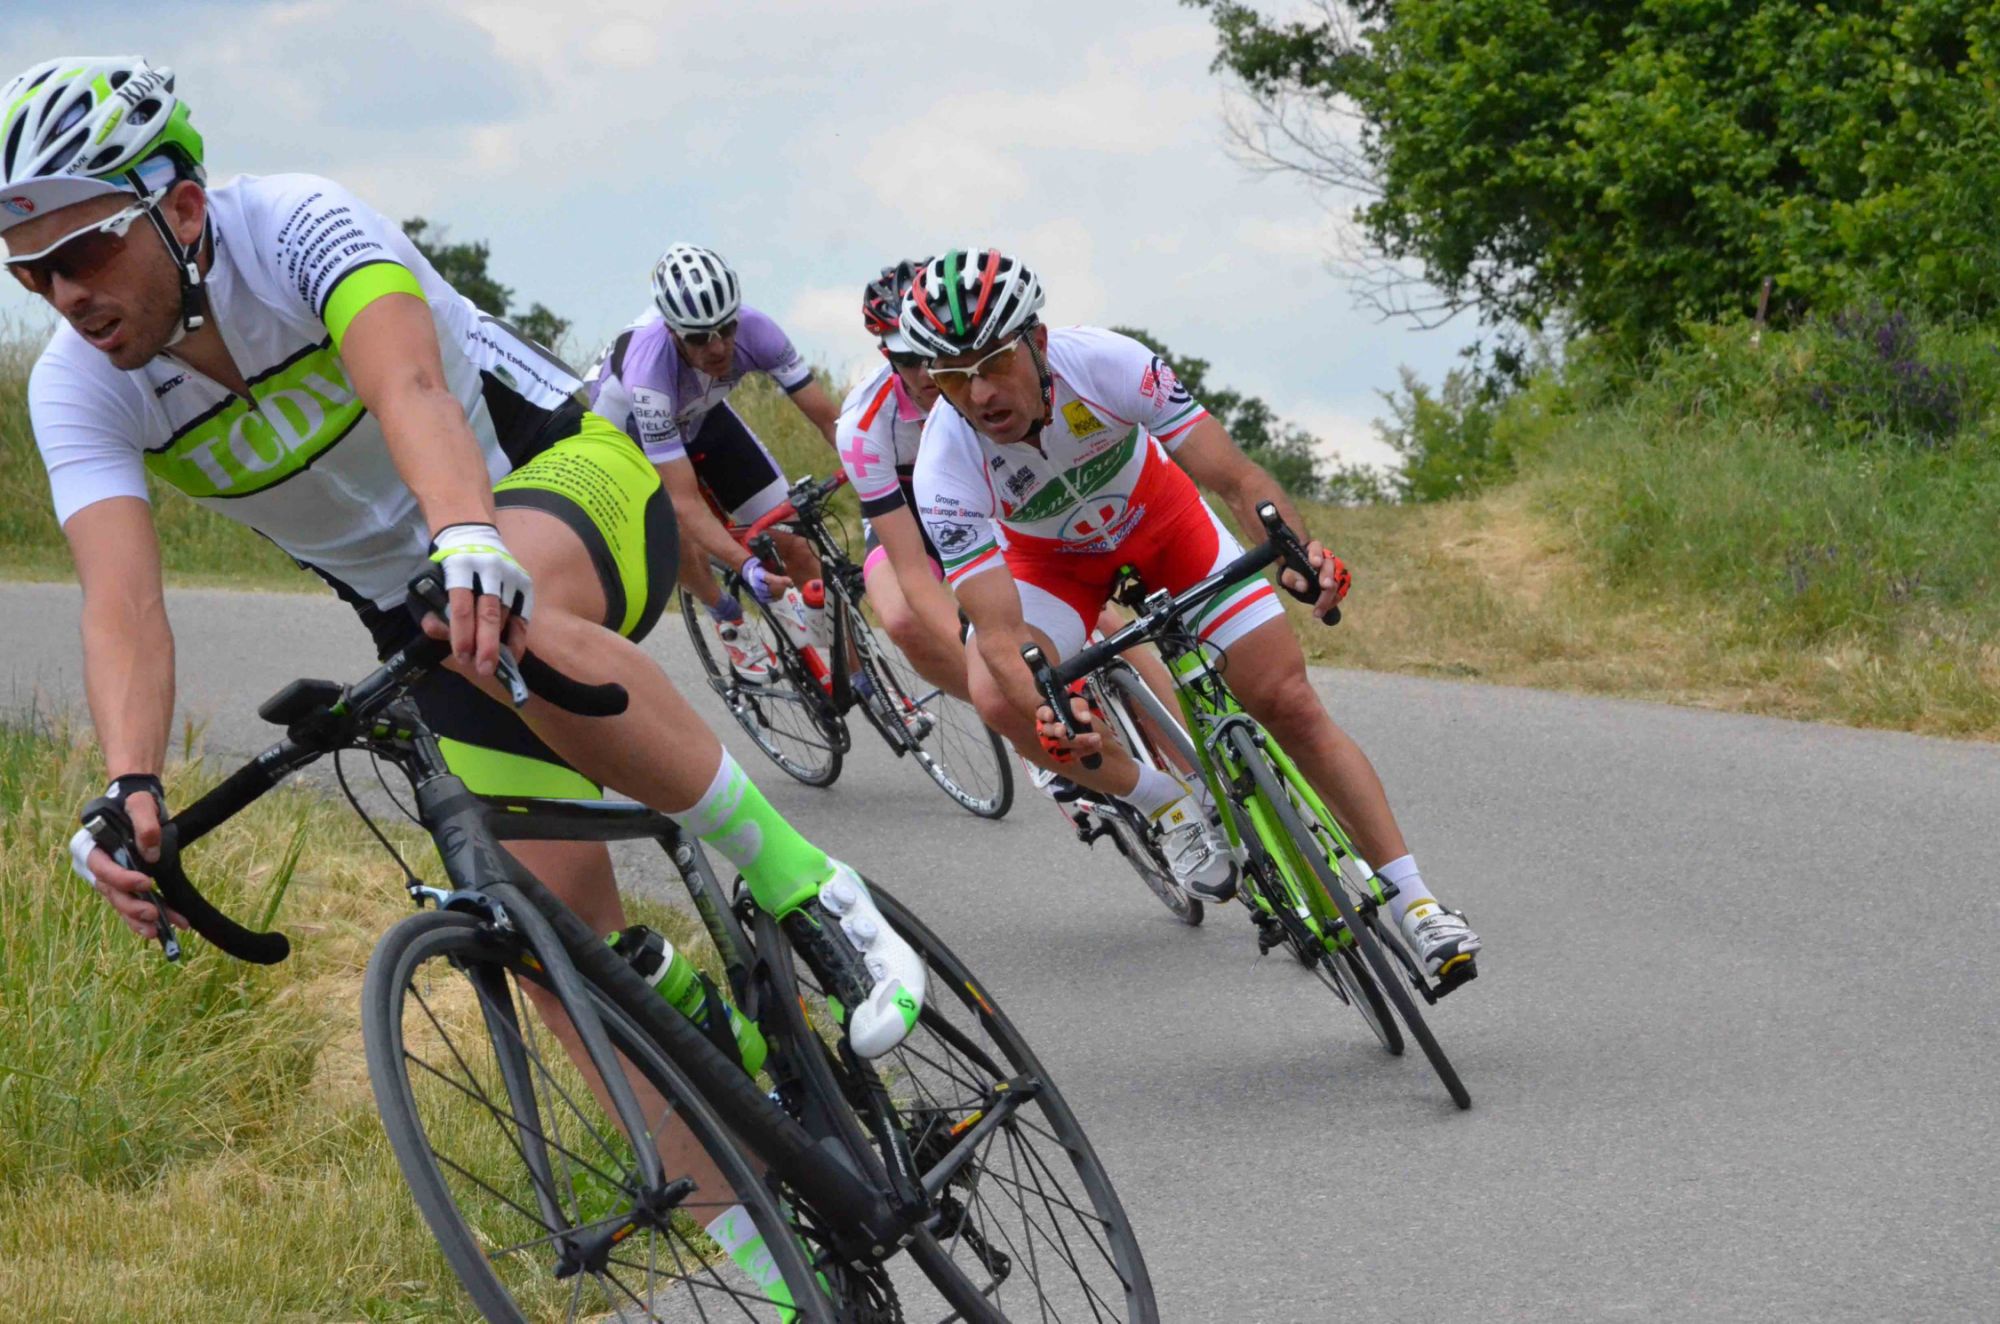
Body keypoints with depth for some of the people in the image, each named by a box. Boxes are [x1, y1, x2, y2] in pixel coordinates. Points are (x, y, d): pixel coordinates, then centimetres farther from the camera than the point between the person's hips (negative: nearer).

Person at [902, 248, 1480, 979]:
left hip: (1160, 517, 0)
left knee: (1290, 703, -10)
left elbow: (1239, 477, -35)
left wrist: (1298, 549, -55)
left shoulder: (1101, 363, -36)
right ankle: (1173, 806, -4)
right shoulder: (946, 464, -34)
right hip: (1052, 557, 0)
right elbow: (999, 632, -37)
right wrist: (1048, 717, -57)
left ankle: (1414, 902, 1)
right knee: (997, 697, -28)